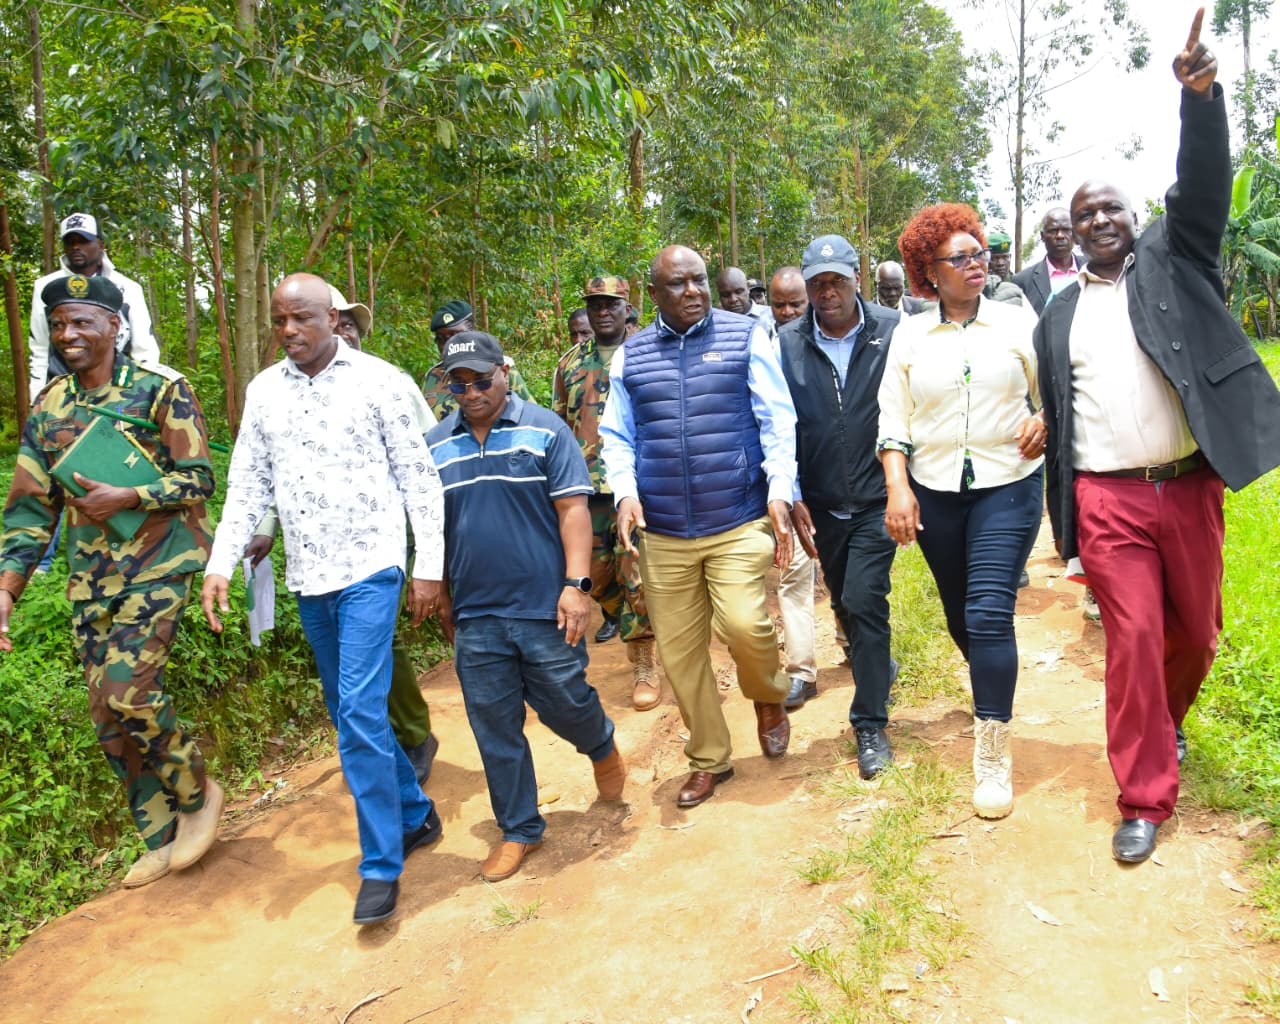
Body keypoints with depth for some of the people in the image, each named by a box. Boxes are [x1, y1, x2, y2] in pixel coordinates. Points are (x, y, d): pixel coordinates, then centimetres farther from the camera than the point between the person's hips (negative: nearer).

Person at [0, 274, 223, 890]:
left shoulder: (160, 390, -6)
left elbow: (199, 479, -8)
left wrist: (126, 497, -20)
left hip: (156, 566, -6)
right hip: (90, 581, 6)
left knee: (126, 693, -18)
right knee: (108, 714, 7)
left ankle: (197, 792, 9)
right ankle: (161, 839, 23)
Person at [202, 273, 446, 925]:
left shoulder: (379, 380, -4)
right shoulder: (264, 391, 8)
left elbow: (418, 478, -4)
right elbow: (248, 485, 10)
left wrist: (430, 566, -6)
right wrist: (221, 564, 0)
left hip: (369, 570, -5)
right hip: (307, 578, 6)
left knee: (360, 713, -11)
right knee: (348, 713, 14)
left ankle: (381, 865, 3)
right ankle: (416, 814, 33)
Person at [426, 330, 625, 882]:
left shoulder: (544, 430, -4)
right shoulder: (436, 444, 7)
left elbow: (573, 509, -7)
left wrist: (577, 585, -15)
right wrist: (441, 597, 15)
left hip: (544, 608, -3)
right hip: (475, 615, 3)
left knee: (565, 704, 7)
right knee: (494, 727, 9)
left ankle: (602, 747, 42)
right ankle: (519, 830, 27)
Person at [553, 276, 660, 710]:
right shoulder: (571, 363, 12)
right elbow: (559, 425, 16)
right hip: (588, 485, 4)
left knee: (635, 575, -4)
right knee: (595, 574, 11)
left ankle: (643, 665, 9)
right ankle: (623, 620, 40)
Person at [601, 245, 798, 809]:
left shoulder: (746, 336, 4)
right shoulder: (630, 356, 11)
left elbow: (777, 420, 0)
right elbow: (616, 436, 13)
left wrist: (779, 490, -11)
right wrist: (625, 491, -4)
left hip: (739, 522, -3)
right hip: (662, 532, 3)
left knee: (745, 624, -19)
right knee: (679, 651, 7)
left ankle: (769, 698, 17)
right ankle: (708, 759, 27)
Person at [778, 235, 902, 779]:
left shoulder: (893, 332, -6)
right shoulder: (787, 344, -2)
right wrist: (792, 499, -3)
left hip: (877, 498, -3)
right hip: (822, 504, 3)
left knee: (864, 601, -11)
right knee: (847, 603, 16)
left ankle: (871, 724, 4)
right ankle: (878, 668, 46)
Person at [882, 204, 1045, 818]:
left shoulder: (1018, 322, 1)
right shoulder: (910, 336, 4)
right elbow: (893, 418, 3)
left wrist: (1046, 423, -16)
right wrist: (897, 488, -7)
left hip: (1008, 485, -2)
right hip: (934, 491, 2)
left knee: (989, 613, -11)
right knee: (959, 613, 13)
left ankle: (993, 756, 1)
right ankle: (993, 691, 44)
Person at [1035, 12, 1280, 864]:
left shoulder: (1171, 259, 9)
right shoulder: (1059, 314, 12)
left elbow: (1203, 186, -10)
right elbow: (1053, 410, 13)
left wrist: (1202, 94, -26)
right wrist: (1062, 516, 11)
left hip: (1188, 486, 0)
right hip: (1107, 499, 0)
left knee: (1195, 632, 10)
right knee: (1132, 636, -5)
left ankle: (1168, 720, 42)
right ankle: (1145, 799, 6)